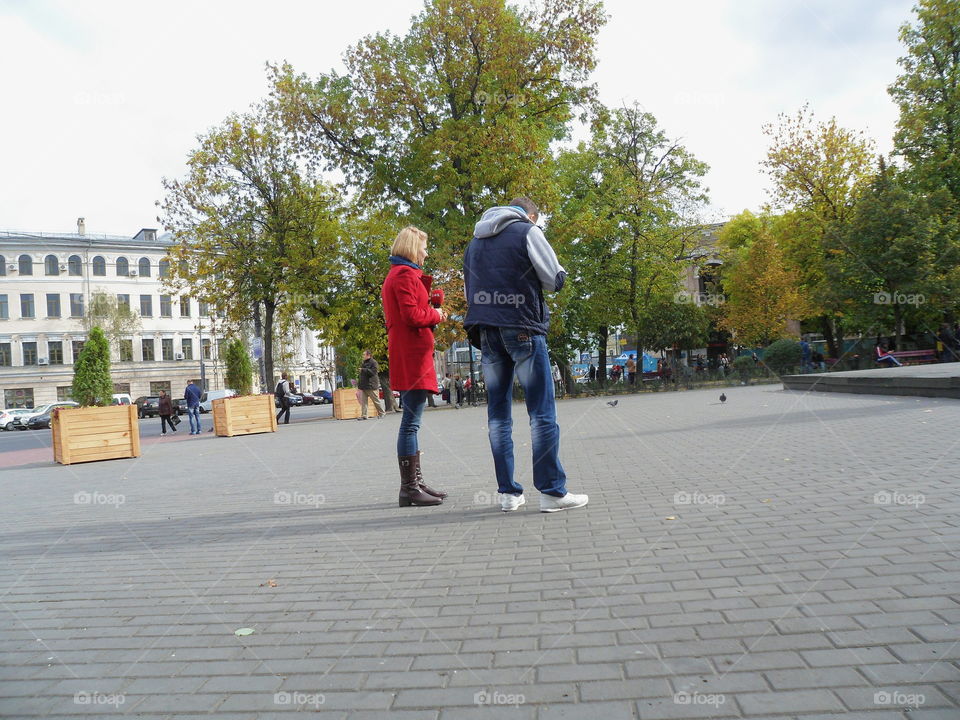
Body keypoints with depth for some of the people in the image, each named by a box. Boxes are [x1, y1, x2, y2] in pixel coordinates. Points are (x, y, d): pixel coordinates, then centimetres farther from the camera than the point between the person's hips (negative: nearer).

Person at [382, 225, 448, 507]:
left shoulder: (396, 274, 24)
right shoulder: (406, 274, -9)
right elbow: (412, 315, -17)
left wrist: (431, 312, 10)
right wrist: (436, 315, -1)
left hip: (407, 354, 11)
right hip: (412, 354, -11)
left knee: (411, 422, 13)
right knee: (411, 423, -9)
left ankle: (415, 483, 19)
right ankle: (409, 489, -6)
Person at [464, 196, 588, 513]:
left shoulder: (475, 241, 20)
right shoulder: (528, 231, 1)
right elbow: (555, 279, 1)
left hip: (486, 330, 6)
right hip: (522, 328, -6)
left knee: (498, 413, 7)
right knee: (542, 411, -3)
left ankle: (508, 492, 8)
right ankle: (551, 490, -4)